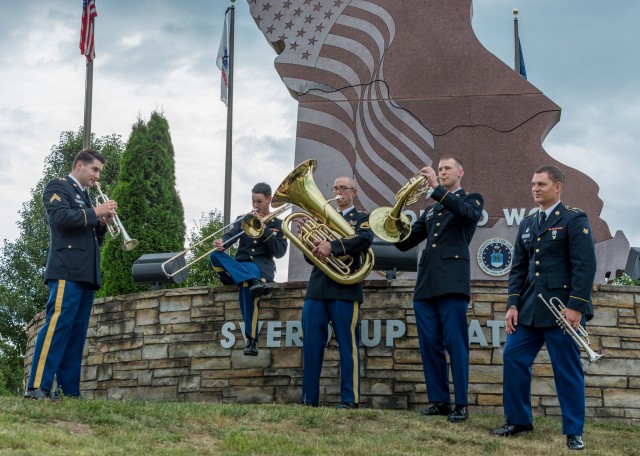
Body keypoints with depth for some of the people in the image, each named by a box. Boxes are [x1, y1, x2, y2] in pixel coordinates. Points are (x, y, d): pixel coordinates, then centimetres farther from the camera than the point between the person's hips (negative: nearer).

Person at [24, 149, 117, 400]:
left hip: (86, 273, 9)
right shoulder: (58, 186, 3)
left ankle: (69, 391, 1)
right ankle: (37, 387, -21)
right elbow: (61, 217, -16)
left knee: (77, 331, 3)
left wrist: (102, 224, 8)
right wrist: (95, 212, -11)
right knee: (57, 323, -18)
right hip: (67, 269, -9)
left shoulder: (85, 197, 27)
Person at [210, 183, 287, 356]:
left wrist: (263, 228, -10)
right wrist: (222, 242, -26)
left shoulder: (278, 224, 12)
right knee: (215, 255, -31)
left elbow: (279, 252, -3)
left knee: (246, 284, -42)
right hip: (239, 266, 4)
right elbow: (230, 235, 0)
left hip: (262, 267, -4)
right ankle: (255, 281, -44)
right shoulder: (243, 220, 20)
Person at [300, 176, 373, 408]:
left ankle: (349, 399, -1)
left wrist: (332, 246, -24)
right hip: (316, 289, 5)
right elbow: (310, 257, 18)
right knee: (311, 345, 1)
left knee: (348, 345, -4)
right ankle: (309, 399, 5)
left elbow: (365, 240, -14)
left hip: (345, 289, -5)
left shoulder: (361, 218, 9)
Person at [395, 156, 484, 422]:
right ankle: (439, 401, 9)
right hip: (425, 283, 6)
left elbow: (468, 213, -14)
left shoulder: (471, 200, 12)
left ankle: (461, 404, -4)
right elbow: (405, 243, 22)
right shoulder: (430, 210, 26)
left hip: (452, 281, -6)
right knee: (430, 345, 3)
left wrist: (436, 187, -18)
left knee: (456, 344, -8)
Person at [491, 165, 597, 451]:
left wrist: (576, 306, -18)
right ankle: (518, 420, 16)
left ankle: (574, 432, 10)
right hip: (529, 309, 6)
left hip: (562, 310, -6)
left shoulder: (574, 219, -5)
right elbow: (518, 268, 14)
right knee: (513, 358, 2)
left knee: (567, 369, 0)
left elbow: (585, 266, -12)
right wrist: (513, 304, 4)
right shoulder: (527, 224, 15)